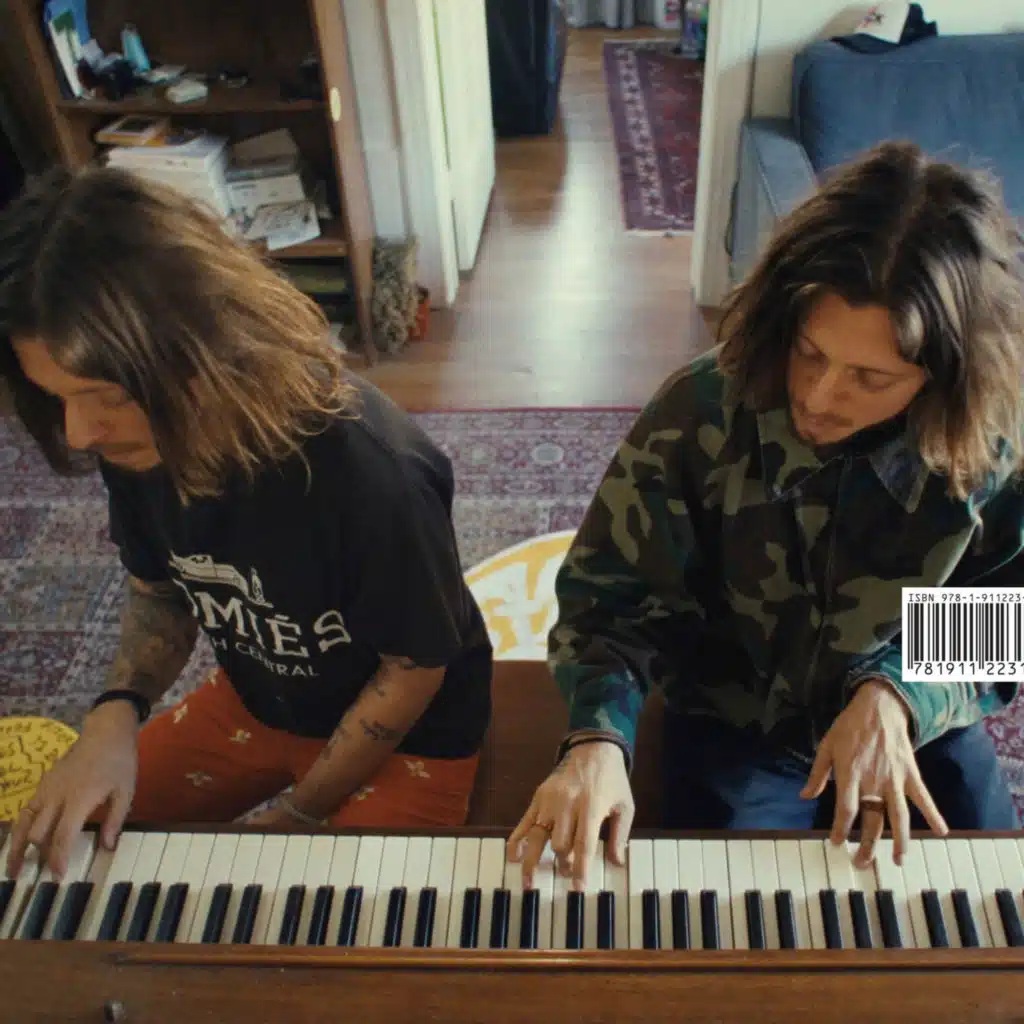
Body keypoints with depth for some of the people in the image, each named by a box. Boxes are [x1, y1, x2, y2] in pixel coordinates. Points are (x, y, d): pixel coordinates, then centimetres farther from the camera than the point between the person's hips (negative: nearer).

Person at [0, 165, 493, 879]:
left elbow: (414, 671, -20)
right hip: (254, 702, 6)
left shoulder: (371, 471, -37)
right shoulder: (141, 440, -17)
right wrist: (117, 713, -17)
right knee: (64, 849, 9)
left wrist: (298, 815, -12)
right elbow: (159, 591, 2)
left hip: (408, 733, -5)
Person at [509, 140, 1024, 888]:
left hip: (920, 726, 2)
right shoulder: (704, 411, -23)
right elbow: (612, 596, -15)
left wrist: (898, 694, -27)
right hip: (736, 729, -1)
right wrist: (598, 739, -33)